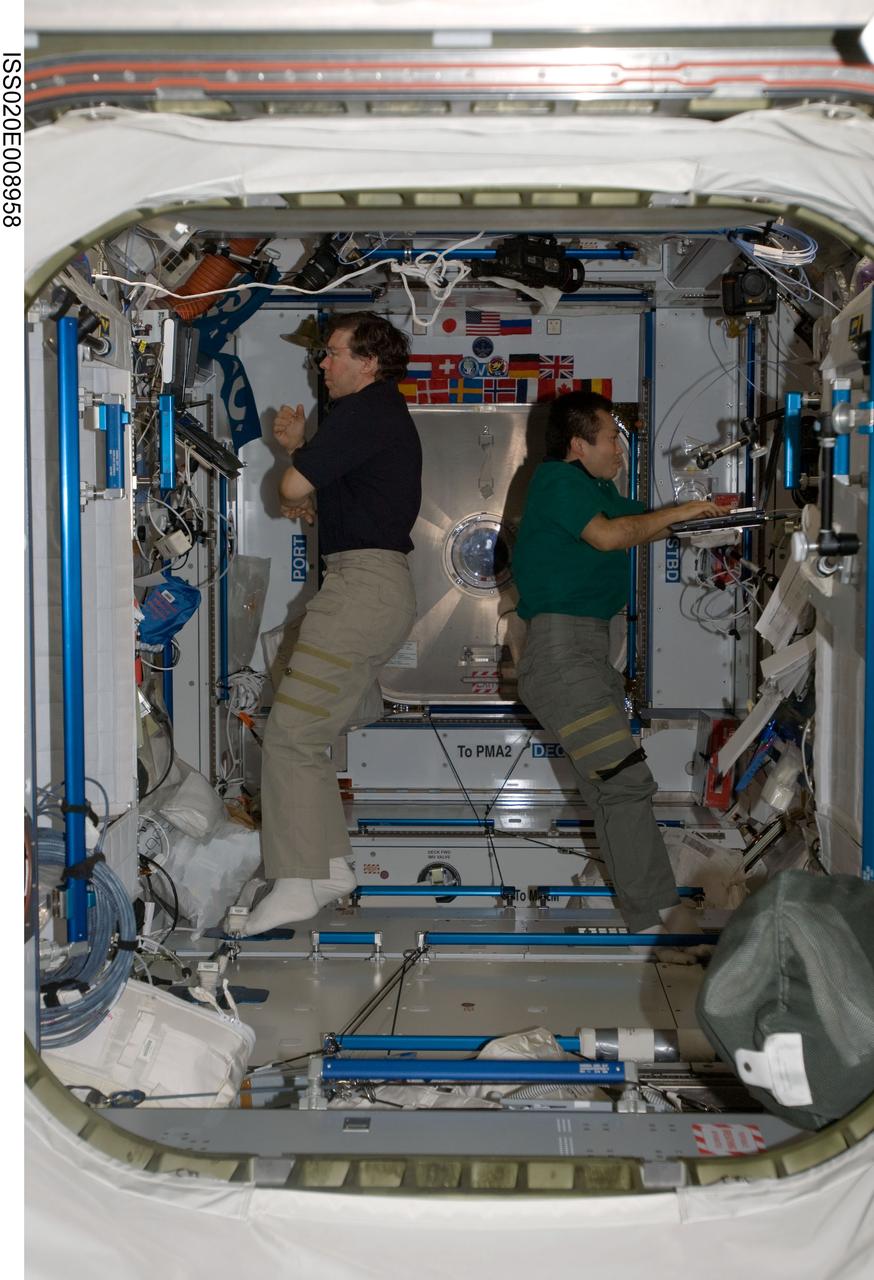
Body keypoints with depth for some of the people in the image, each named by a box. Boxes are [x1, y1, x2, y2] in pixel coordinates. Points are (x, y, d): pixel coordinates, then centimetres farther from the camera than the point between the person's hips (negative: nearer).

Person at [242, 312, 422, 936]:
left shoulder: (365, 412, -10)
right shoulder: (387, 415, 22)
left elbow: (293, 487, -15)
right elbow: (328, 485, 24)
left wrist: (295, 486, 8)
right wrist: (299, 444, 8)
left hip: (364, 581, -11)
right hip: (382, 587, 11)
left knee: (291, 732, -11)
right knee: (310, 734, 13)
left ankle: (296, 883, -12)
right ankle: (331, 866, 16)